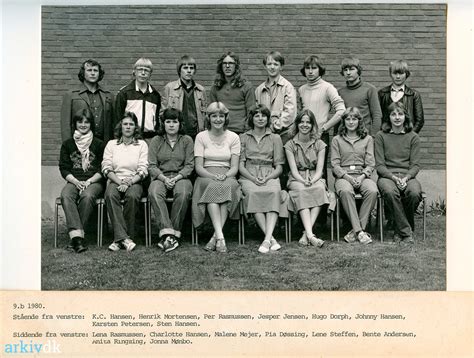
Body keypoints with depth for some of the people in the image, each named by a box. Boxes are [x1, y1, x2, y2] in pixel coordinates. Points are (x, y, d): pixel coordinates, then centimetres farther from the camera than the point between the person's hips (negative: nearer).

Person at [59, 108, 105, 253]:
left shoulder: (99, 144, 10)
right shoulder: (67, 144, 15)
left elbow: (102, 170, 4)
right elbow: (64, 169, 9)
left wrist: (88, 181, -12)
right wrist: (76, 182, -9)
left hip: (94, 182, -1)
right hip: (73, 181, 2)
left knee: (87, 196, -35)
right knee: (65, 196, -32)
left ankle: (75, 234, -30)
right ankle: (77, 235, -42)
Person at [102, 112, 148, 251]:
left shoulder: (142, 145, 11)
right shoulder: (111, 144, 15)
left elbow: (143, 170, 1)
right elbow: (106, 168, 4)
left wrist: (129, 182, -15)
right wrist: (119, 182, -12)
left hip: (134, 181, -1)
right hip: (115, 181, 1)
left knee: (132, 196, -35)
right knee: (110, 195, -34)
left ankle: (119, 239, -27)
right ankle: (124, 238, -38)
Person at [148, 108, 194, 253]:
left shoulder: (187, 140, 11)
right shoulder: (156, 141, 12)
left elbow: (189, 165, 3)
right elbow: (151, 166, 4)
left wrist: (176, 178, -14)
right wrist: (164, 178, -14)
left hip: (180, 177, -1)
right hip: (160, 177, 1)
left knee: (183, 193, -36)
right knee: (154, 192, -34)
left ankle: (173, 232, -30)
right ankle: (167, 232, -40)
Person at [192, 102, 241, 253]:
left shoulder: (233, 137, 9)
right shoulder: (201, 137, 7)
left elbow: (235, 167, 3)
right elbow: (198, 167, -1)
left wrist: (225, 176, -19)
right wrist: (214, 176, -20)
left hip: (228, 177, 1)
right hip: (206, 177, -1)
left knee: (228, 185, -35)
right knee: (213, 186, -35)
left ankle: (215, 236, -34)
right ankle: (220, 237, -43)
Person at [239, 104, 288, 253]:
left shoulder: (275, 138, 17)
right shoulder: (243, 138, 16)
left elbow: (279, 167, 10)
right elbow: (240, 165, 8)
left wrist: (267, 178, -10)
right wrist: (254, 179, -10)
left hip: (270, 176, 1)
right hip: (249, 176, 0)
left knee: (275, 192, -35)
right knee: (253, 193, -35)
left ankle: (267, 239, -45)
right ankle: (271, 238, -39)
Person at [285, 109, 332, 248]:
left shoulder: (319, 144, 10)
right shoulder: (290, 145, 7)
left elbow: (319, 170, -1)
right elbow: (294, 170, -4)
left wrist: (312, 180, -22)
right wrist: (303, 181, -24)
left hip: (315, 178, 1)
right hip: (297, 179, -1)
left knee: (319, 188, -34)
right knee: (301, 191, -36)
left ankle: (306, 233, -39)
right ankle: (310, 235, -47)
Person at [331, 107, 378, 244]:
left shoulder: (368, 139, 17)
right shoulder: (337, 140, 15)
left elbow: (370, 164, 8)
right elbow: (335, 164, 5)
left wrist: (362, 177, -12)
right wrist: (347, 177, -12)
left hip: (362, 176, 1)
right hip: (343, 176, -1)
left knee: (372, 191, -34)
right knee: (345, 191, -37)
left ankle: (357, 230, -29)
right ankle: (360, 231, -36)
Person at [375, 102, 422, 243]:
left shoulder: (413, 137, 12)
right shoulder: (381, 136, 8)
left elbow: (415, 165, 6)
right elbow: (379, 165, 2)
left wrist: (406, 178, -14)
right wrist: (394, 177, -15)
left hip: (408, 175, 1)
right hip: (387, 176, -1)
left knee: (414, 193, -33)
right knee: (390, 192, -37)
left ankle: (400, 229, -8)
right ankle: (406, 232, -22)